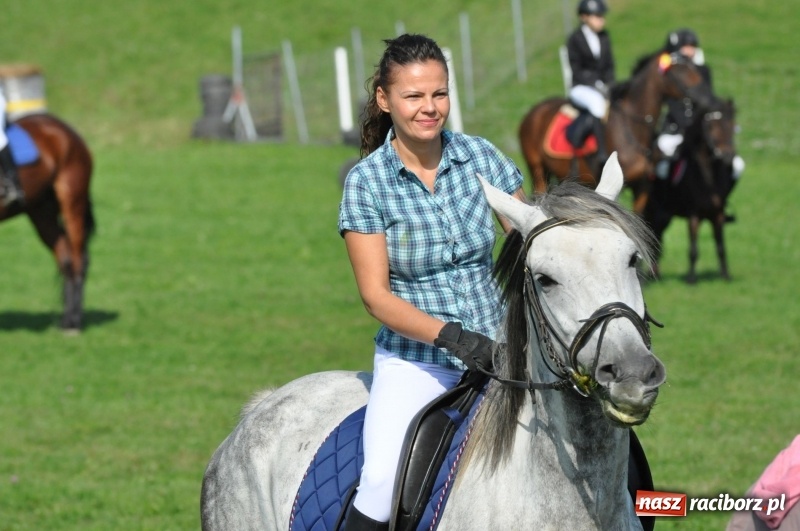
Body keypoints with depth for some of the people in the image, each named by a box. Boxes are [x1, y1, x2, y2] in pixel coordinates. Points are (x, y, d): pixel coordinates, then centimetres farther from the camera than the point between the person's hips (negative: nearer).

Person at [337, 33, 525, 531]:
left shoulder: (480, 156, 2)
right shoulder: (367, 182, -6)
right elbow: (376, 294, -9)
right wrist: (450, 336, -23)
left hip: (494, 350, 3)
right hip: (414, 361, -3)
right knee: (383, 480, -26)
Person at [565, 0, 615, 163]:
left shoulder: (604, 38, 12)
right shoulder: (575, 39, -4)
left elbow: (609, 67, 14)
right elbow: (576, 70, -7)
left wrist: (609, 86, -5)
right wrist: (597, 86, -17)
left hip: (603, 87, 6)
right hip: (581, 87, -6)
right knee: (597, 101, -37)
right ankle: (603, 152, -40)